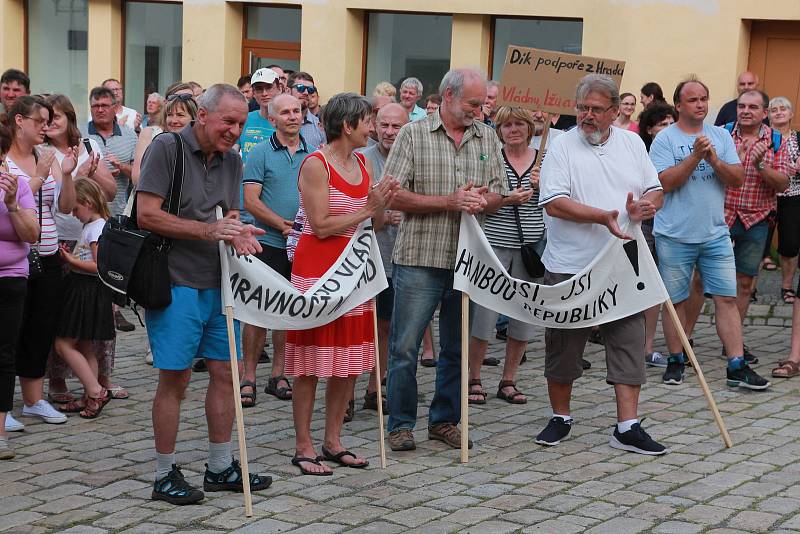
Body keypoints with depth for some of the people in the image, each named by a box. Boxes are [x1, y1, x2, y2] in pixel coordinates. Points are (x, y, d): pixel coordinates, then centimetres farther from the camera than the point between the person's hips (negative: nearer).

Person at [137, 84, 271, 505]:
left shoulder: (232, 161, 12)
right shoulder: (166, 149, -9)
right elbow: (147, 215, -16)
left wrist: (237, 233, -9)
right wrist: (208, 230, -21)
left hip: (218, 282, 7)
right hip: (175, 282, -7)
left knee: (225, 372, 9)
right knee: (175, 378, -3)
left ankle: (220, 467, 21)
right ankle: (165, 476, 8)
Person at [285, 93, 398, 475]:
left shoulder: (364, 165, 11)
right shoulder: (316, 164, -11)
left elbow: (376, 225, 14)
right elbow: (321, 226, -16)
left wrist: (381, 205, -6)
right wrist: (365, 210, -13)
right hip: (317, 268, -7)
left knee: (348, 363, 9)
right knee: (312, 362, -2)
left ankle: (333, 442, 19)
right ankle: (303, 447, 6)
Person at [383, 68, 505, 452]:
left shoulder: (487, 138, 11)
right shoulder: (414, 134, -2)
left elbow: (498, 194, 13)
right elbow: (394, 196, -8)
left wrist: (481, 201, -11)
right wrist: (449, 202, -15)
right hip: (420, 260, -4)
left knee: (457, 348, 12)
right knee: (405, 347, -1)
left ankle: (445, 420, 24)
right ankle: (400, 423, 10)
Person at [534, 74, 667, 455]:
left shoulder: (632, 144, 10)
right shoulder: (562, 146, -5)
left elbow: (655, 190, 14)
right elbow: (553, 203, -14)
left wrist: (648, 204, -10)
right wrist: (602, 216, -23)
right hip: (570, 266, -3)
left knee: (628, 341, 0)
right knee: (564, 344, 8)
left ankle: (627, 427, 3)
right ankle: (560, 418, 24)